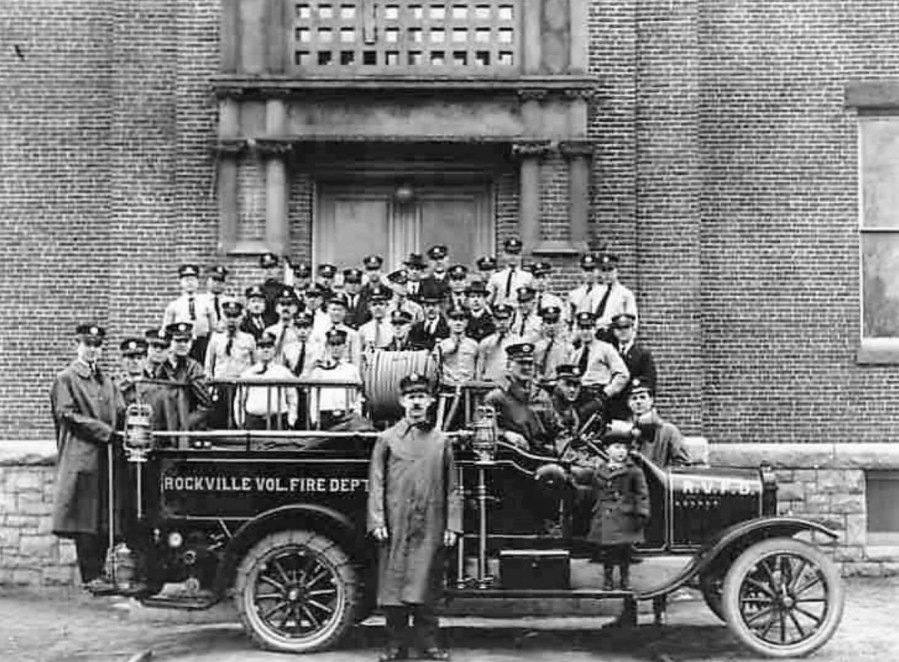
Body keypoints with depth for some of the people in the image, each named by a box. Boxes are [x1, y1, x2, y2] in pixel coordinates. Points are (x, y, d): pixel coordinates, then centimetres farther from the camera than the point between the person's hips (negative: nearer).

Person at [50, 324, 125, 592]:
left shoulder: (106, 381, 21)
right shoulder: (65, 379, 1)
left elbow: (121, 413, 16)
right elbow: (67, 415, -9)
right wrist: (104, 431, -15)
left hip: (107, 455, 6)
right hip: (81, 457, -6)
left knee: (105, 520, 5)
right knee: (86, 519, -6)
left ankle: (97, 572, 13)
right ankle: (91, 576, -3)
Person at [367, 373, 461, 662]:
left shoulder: (442, 441, 9)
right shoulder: (387, 439, 6)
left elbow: (453, 488, 8)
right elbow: (376, 484, 3)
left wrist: (452, 526, 1)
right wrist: (377, 521, -6)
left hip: (430, 528, 1)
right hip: (395, 526, 0)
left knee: (426, 588, 4)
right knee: (393, 583, 3)